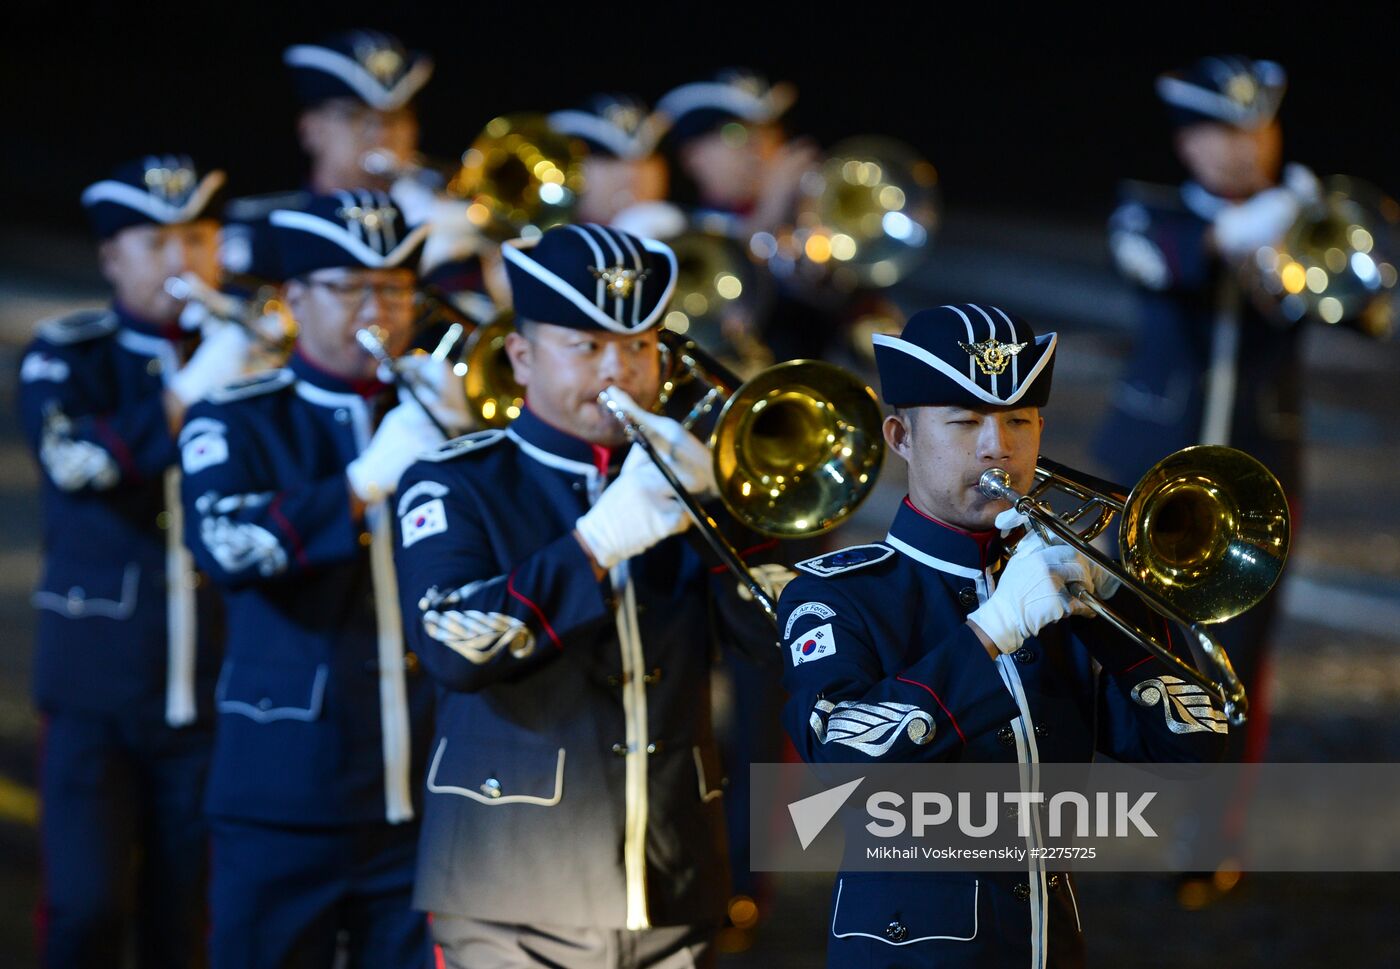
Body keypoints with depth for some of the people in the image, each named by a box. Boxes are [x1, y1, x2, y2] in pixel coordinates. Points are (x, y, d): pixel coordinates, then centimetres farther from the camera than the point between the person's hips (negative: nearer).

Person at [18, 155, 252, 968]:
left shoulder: (257, 356, 7)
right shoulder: (69, 357, 2)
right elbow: (76, 458, -18)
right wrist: (191, 392, -28)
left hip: (216, 688, 2)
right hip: (100, 688, -2)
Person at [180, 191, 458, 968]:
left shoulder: (436, 405, 11)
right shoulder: (237, 424, 1)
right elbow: (227, 545, -19)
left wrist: (461, 441, -15)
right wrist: (366, 480, -26)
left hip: (422, 795, 3)